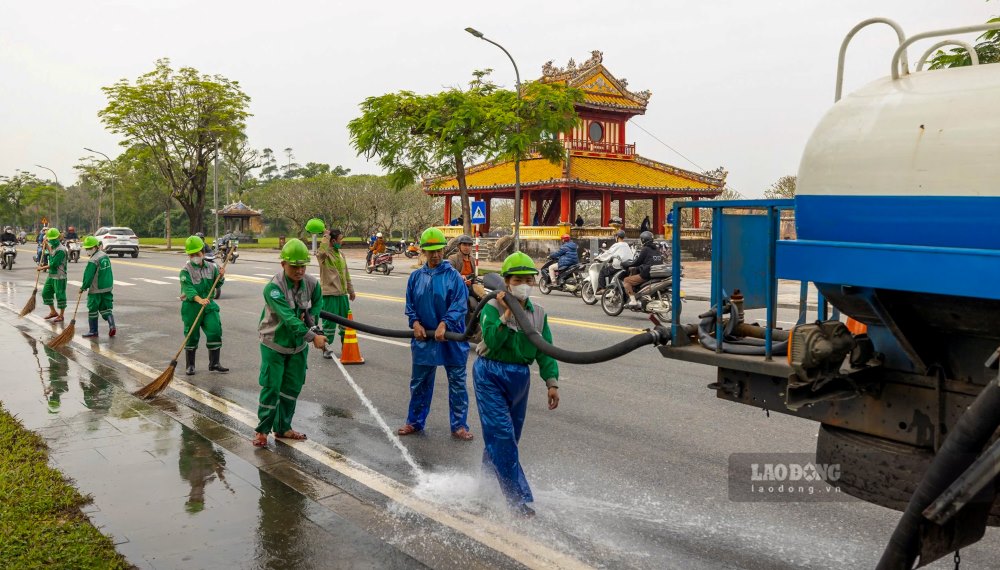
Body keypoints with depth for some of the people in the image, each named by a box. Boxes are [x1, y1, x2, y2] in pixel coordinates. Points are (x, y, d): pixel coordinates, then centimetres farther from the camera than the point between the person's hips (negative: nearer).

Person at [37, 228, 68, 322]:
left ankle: (61, 316, 8)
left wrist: (42, 268, -9)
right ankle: (53, 312, 29)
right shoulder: (52, 247, 10)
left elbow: (54, 264, -21)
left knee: (60, 295, -1)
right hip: (51, 275, 10)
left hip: (59, 277, -10)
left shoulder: (61, 250, -19)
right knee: (46, 293, 15)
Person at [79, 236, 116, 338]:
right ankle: (111, 325, -5)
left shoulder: (93, 261, -19)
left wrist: (83, 287, -3)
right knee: (105, 308, 13)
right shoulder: (105, 256, 6)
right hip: (107, 287, 7)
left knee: (92, 310, 5)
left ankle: (93, 331, 12)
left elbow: (88, 277, -16)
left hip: (96, 290, -7)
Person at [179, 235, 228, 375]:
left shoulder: (211, 267, 6)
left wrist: (221, 277, -12)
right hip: (191, 306, -4)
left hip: (208, 305, 4)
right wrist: (199, 299, -37)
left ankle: (214, 364, 9)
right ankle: (190, 365, 19)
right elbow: (188, 288, -22)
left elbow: (217, 285, 10)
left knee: (215, 332, -3)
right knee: (192, 336, 4)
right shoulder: (186, 270, -8)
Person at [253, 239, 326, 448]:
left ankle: (282, 427, 28)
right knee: (271, 387, -3)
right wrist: (313, 337, -41)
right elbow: (288, 318, -35)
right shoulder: (273, 287, -26)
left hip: (299, 345, 5)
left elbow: (317, 302, 13)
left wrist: (310, 316, -9)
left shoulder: (311, 283, -9)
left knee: (292, 387, 12)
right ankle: (262, 430, 15)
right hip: (274, 344, -5)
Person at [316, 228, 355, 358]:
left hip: (342, 293, 7)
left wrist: (350, 290, 21)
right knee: (329, 321, -2)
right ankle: (325, 348, 11)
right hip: (329, 294, -7)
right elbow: (322, 251, -38)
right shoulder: (323, 254, -10)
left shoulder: (341, 254, 13)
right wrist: (326, 236, -26)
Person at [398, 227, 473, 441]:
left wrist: (444, 324, -25)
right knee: (419, 382, 15)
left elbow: (460, 305, -14)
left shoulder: (453, 275, -7)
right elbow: (410, 305, 8)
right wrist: (415, 323, -9)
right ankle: (414, 422, 30)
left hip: (451, 338, -3)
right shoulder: (416, 276, 4)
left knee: (457, 383, 5)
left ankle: (459, 426, 17)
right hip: (423, 338, 3)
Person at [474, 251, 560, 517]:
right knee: (502, 435, -11)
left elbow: (545, 350, 6)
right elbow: (491, 342, -24)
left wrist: (552, 382, 1)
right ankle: (519, 498, -5)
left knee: (509, 437, 15)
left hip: (520, 377, 6)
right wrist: (506, 315, -28)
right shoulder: (492, 308, -12)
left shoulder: (538, 313, 4)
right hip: (491, 375, -6)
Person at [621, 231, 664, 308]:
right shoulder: (657, 250, 18)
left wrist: (624, 264, 8)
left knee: (626, 280, -2)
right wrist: (636, 268, 31)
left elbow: (636, 262, -6)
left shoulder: (645, 250, -8)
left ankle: (633, 301, -15)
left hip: (646, 275, -9)